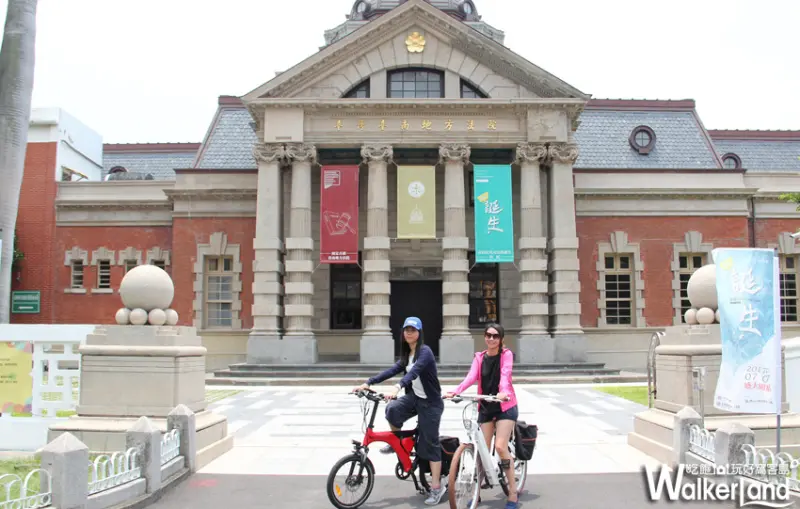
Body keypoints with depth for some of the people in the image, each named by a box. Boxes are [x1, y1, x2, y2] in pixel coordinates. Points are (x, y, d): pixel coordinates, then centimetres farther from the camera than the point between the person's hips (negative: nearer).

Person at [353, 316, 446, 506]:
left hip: (430, 402, -6)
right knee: (392, 409, -24)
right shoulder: (407, 354, 8)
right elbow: (393, 370, 3)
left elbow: (414, 371, -35)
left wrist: (397, 387, -51)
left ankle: (436, 488, 7)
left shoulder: (425, 351, -18)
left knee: (429, 444, -4)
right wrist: (369, 383, -7)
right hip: (414, 396, 6)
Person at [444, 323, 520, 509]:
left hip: (505, 406, -4)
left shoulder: (506, 354, -4)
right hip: (485, 407, 4)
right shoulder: (479, 357, 5)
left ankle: (513, 493, -6)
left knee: (500, 446, -16)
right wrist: (456, 391, -28)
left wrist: (503, 391, -42)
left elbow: (505, 374, -22)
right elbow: (471, 376, -10)